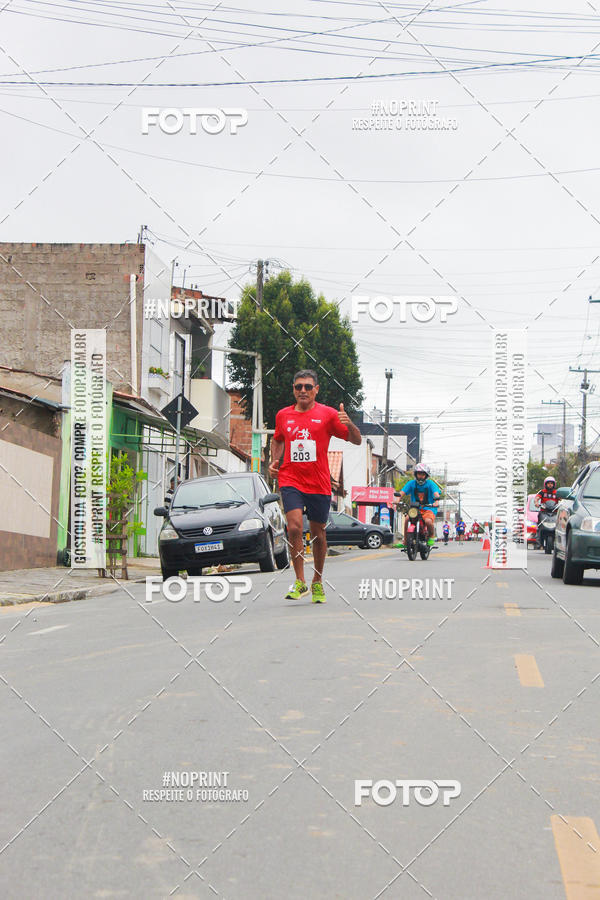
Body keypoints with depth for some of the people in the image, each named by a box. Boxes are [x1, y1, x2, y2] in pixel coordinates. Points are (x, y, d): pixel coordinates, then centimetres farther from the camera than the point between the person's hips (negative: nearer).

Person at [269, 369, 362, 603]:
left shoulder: (327, 414, 1)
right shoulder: (283, 415, 9)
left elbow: (356, 440, -1)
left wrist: (348, 423, -21)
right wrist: (275, 461, 12)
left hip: (319, 484, -1)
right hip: (290, 481, 1)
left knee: (318, 534, 7)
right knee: (294, 527, -18)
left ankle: (317, 582, 26)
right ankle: (300, 581, -10)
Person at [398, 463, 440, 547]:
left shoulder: (430, 484, 1)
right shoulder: (411, 483, 7)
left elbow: (436, 493, -15)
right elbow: (402, 492, -5)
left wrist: (436, 501, -36)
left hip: (428, 509, -3)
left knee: (428, 521, -33)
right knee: (407, 519, -26)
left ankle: (431, 537, -1)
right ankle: (405, 542, -13)